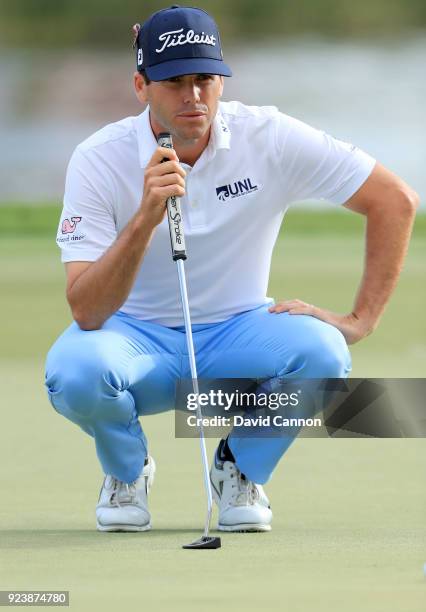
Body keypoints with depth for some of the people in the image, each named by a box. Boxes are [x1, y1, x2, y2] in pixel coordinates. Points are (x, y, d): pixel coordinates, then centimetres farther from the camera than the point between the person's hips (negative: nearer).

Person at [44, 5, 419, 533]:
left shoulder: (269, 138, -14)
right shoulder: (99, 160, -17)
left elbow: (396, 201, -9)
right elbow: (86, 312, -26)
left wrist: (361, 321, -14)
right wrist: (145, 218, -39)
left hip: (237, 334, 1)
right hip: (139, 339, -1)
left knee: (321, 352, -30)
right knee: (75, 370, -35)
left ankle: (240, 470, 1)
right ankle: (127, 470, 1)